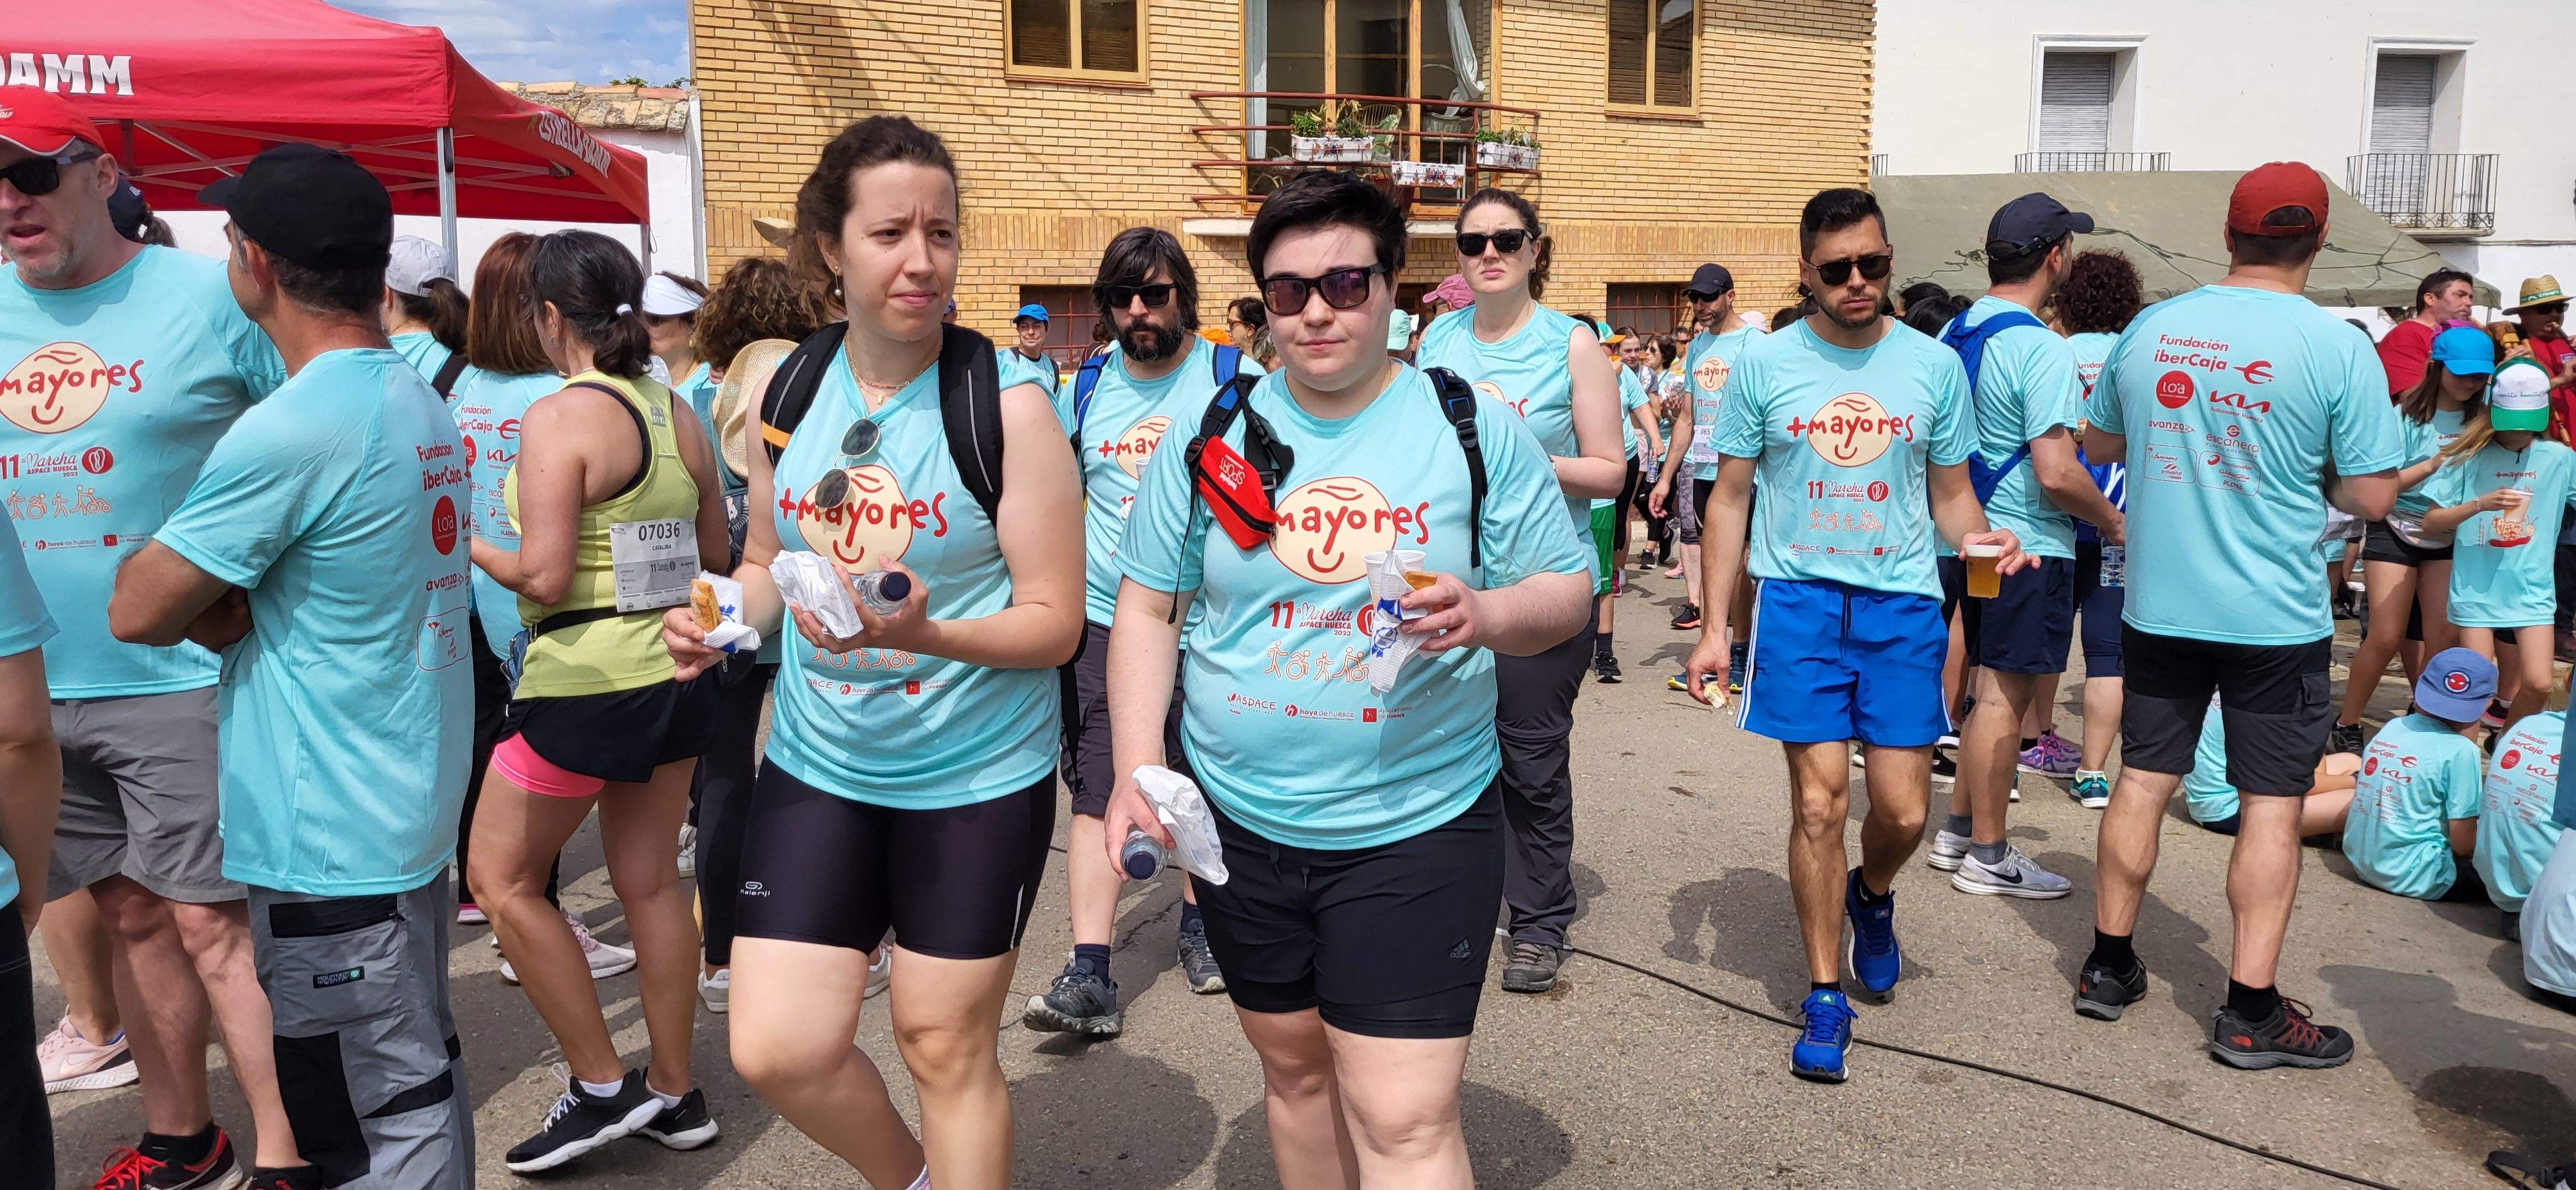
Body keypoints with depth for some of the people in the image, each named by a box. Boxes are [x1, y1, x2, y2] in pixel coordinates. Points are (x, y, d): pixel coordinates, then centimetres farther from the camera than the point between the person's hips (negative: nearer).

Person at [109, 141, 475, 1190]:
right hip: (408, 810, 9)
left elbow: (137, 611, -12)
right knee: (415, 1072, 21)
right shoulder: (420, 403, 7)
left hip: (328, 839, -9)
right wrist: (218, 608, -4)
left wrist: (199, 608, 5)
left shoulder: (291, 432, -22)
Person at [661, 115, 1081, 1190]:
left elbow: (1055, 621, -13)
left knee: (944, 1043, 10)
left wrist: (922, 633, -30)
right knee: (775, 1048, 4)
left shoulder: (1007, 407, -13)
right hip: (817, 766, 4)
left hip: (976, 778, -4)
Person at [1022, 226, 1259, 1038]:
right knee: (1098, 793, -4)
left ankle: (1200, 926, 33)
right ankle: (1090, 976, -2)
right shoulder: (1090, 385, 8)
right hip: (1104, 623, 2)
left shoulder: (1232, 377, -2)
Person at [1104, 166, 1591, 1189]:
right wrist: (1137, 772, -5)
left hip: (1420, 826, -3)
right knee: (1294, 1069, 19)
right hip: (1243, 823, 3)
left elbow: (1569, 592, 1)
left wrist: (1487, 615, -22)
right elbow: (1146, 609, 6)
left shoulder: (1478, 431, -3)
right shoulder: (1211, 437, 2)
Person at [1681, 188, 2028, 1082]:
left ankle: (1871, 895, 37)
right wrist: (1715, 626, 1)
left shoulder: (1934, 365, 5)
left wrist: (1984, 541, -12)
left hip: (1902, 605, 1)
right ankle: (1825, 994, 14)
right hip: (1799, 601, -1)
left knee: (1903, 812, 1)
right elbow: (1730, 499, 5)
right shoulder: (1765, 364, 1)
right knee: (1819, 802, -2)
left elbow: (1951, 496, 12)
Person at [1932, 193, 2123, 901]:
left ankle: (1957, 831, 26)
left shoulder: (1956, 332, 9)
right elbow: (2057, 474, -23)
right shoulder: (2042, 349, -18)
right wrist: (2113, 522, -6)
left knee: (1993, 688, 18)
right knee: (2005, 696, -1)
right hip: (2030, 548, -9)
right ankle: (1987, 857, 9)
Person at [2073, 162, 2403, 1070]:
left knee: (2143, 780, 13)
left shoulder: (2149, 329, 0)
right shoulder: (2336, 348, -12)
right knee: (2272, 805, 6)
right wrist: (2305, 469, 10)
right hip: (2276, 615, -3)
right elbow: (2370, 496, -8)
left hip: (2159, 606, 4)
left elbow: (2101, 440, 14)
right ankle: (2251, 1011, 11)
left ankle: (2109, 967, 23)